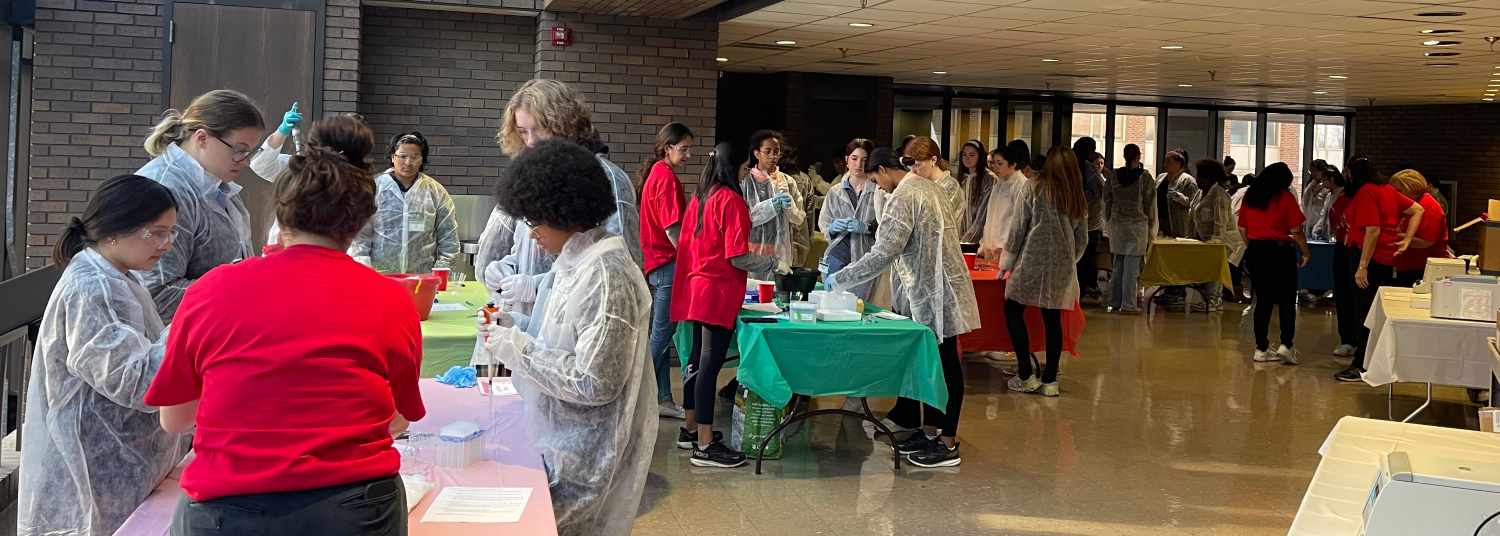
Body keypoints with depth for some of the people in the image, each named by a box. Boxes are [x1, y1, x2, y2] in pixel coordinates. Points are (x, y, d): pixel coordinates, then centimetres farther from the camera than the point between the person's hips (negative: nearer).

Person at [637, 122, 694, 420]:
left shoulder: (656, 174, 15)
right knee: (662, 332, -4)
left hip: (659, 264, 10)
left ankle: (663, 399, 15)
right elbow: (672, 228, -19)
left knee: (663, 332, 11)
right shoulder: (666, 177, -15)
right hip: (668, 263, -10)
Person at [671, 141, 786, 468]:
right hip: (719, 291, -9)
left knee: (698, 359, 17)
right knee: (710, 365, -7)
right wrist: (775, 264, -4)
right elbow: (738, 257, -16)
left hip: (697, 287, 9)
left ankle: (691, 429, 28)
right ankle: (705, 446, -5)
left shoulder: (700, 198, 10)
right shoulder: (730, 199, -14)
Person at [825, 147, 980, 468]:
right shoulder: (929, 187, 13)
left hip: (935, 294, -10)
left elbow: (883, 255, -22)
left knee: (944, 365, -4)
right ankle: (930, 432, 24)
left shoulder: (904, 196, -16)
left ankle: (948, 445, 2)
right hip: (930, 292, 10)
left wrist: (839, 280, -15)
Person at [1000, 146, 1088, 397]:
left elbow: (1018, 229, -2)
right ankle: (1050, 381, 9)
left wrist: (1006, 263, 6)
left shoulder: (1034, 190, -3)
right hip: (1061, 268, 4)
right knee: (1053, 319, 7)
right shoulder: (1079, 199, 10)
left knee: (1014, 311, 6)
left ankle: (1026, 376, 2)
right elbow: (1082, 239, 14)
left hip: (1031, 263, -4)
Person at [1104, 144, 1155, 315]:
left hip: (1116, 223, 4)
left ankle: (1114, 302, 16)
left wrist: (1109, 222, 18)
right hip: (1137, 224, -4)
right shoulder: (1144, 177, -7)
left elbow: (1107, 200, 9)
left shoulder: (1114, 176, 3)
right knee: (1132, 266, -2)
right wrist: (1151, 224, 10)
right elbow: (1150, 204, -2)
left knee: (1118, 264, 12)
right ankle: (1128, 305, 0)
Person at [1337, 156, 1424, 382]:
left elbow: (1373, 231, -22)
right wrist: (1407, 240, 6)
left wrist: (1362, 267, -22)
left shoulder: (1365, 193, -15)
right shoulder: (1387, 189, 12)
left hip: (1371, 258, -9)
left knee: (1366, 314, -5)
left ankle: (1362, 366, -2)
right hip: (1386, 259, 9)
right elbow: (1418, 210, 13)